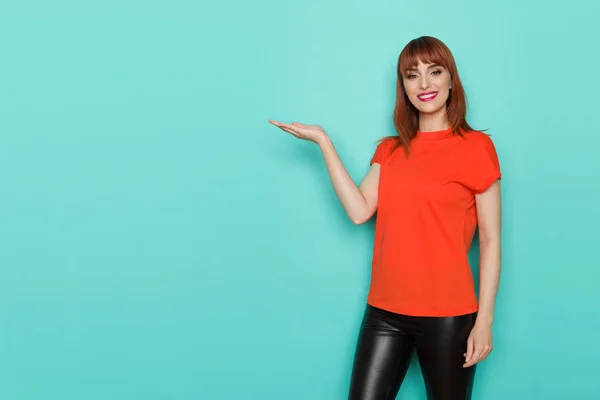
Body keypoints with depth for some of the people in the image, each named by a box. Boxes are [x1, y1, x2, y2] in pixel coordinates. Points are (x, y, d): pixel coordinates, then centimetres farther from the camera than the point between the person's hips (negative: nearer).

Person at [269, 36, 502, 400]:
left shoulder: (475, 146, -4)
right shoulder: (390, 150, 12)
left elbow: (490, 241, -6)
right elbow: (359, 211, -4)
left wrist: (484, 320, -11)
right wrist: (323, 141, -4)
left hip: (447, 314, -4)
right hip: (385, 311, 4)